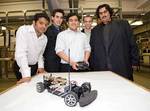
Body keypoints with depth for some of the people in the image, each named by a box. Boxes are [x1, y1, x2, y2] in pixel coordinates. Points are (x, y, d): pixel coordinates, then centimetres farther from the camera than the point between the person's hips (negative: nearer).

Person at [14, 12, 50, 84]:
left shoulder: (45, 38, -1)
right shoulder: (23, 30, -21)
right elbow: (21, 53, -30)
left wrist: (41, 66, -1)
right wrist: (26, 75, -36)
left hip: (34, 66, 6)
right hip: (21, 67, -5)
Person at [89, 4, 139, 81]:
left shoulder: (123, 24, 7)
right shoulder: (95, 30, 14)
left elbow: (132, 45, 5)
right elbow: (92, 50, 13)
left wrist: (134, 62, 1)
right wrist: (92, 67, 8)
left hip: (122, 69, -1)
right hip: (101, 70, 2)